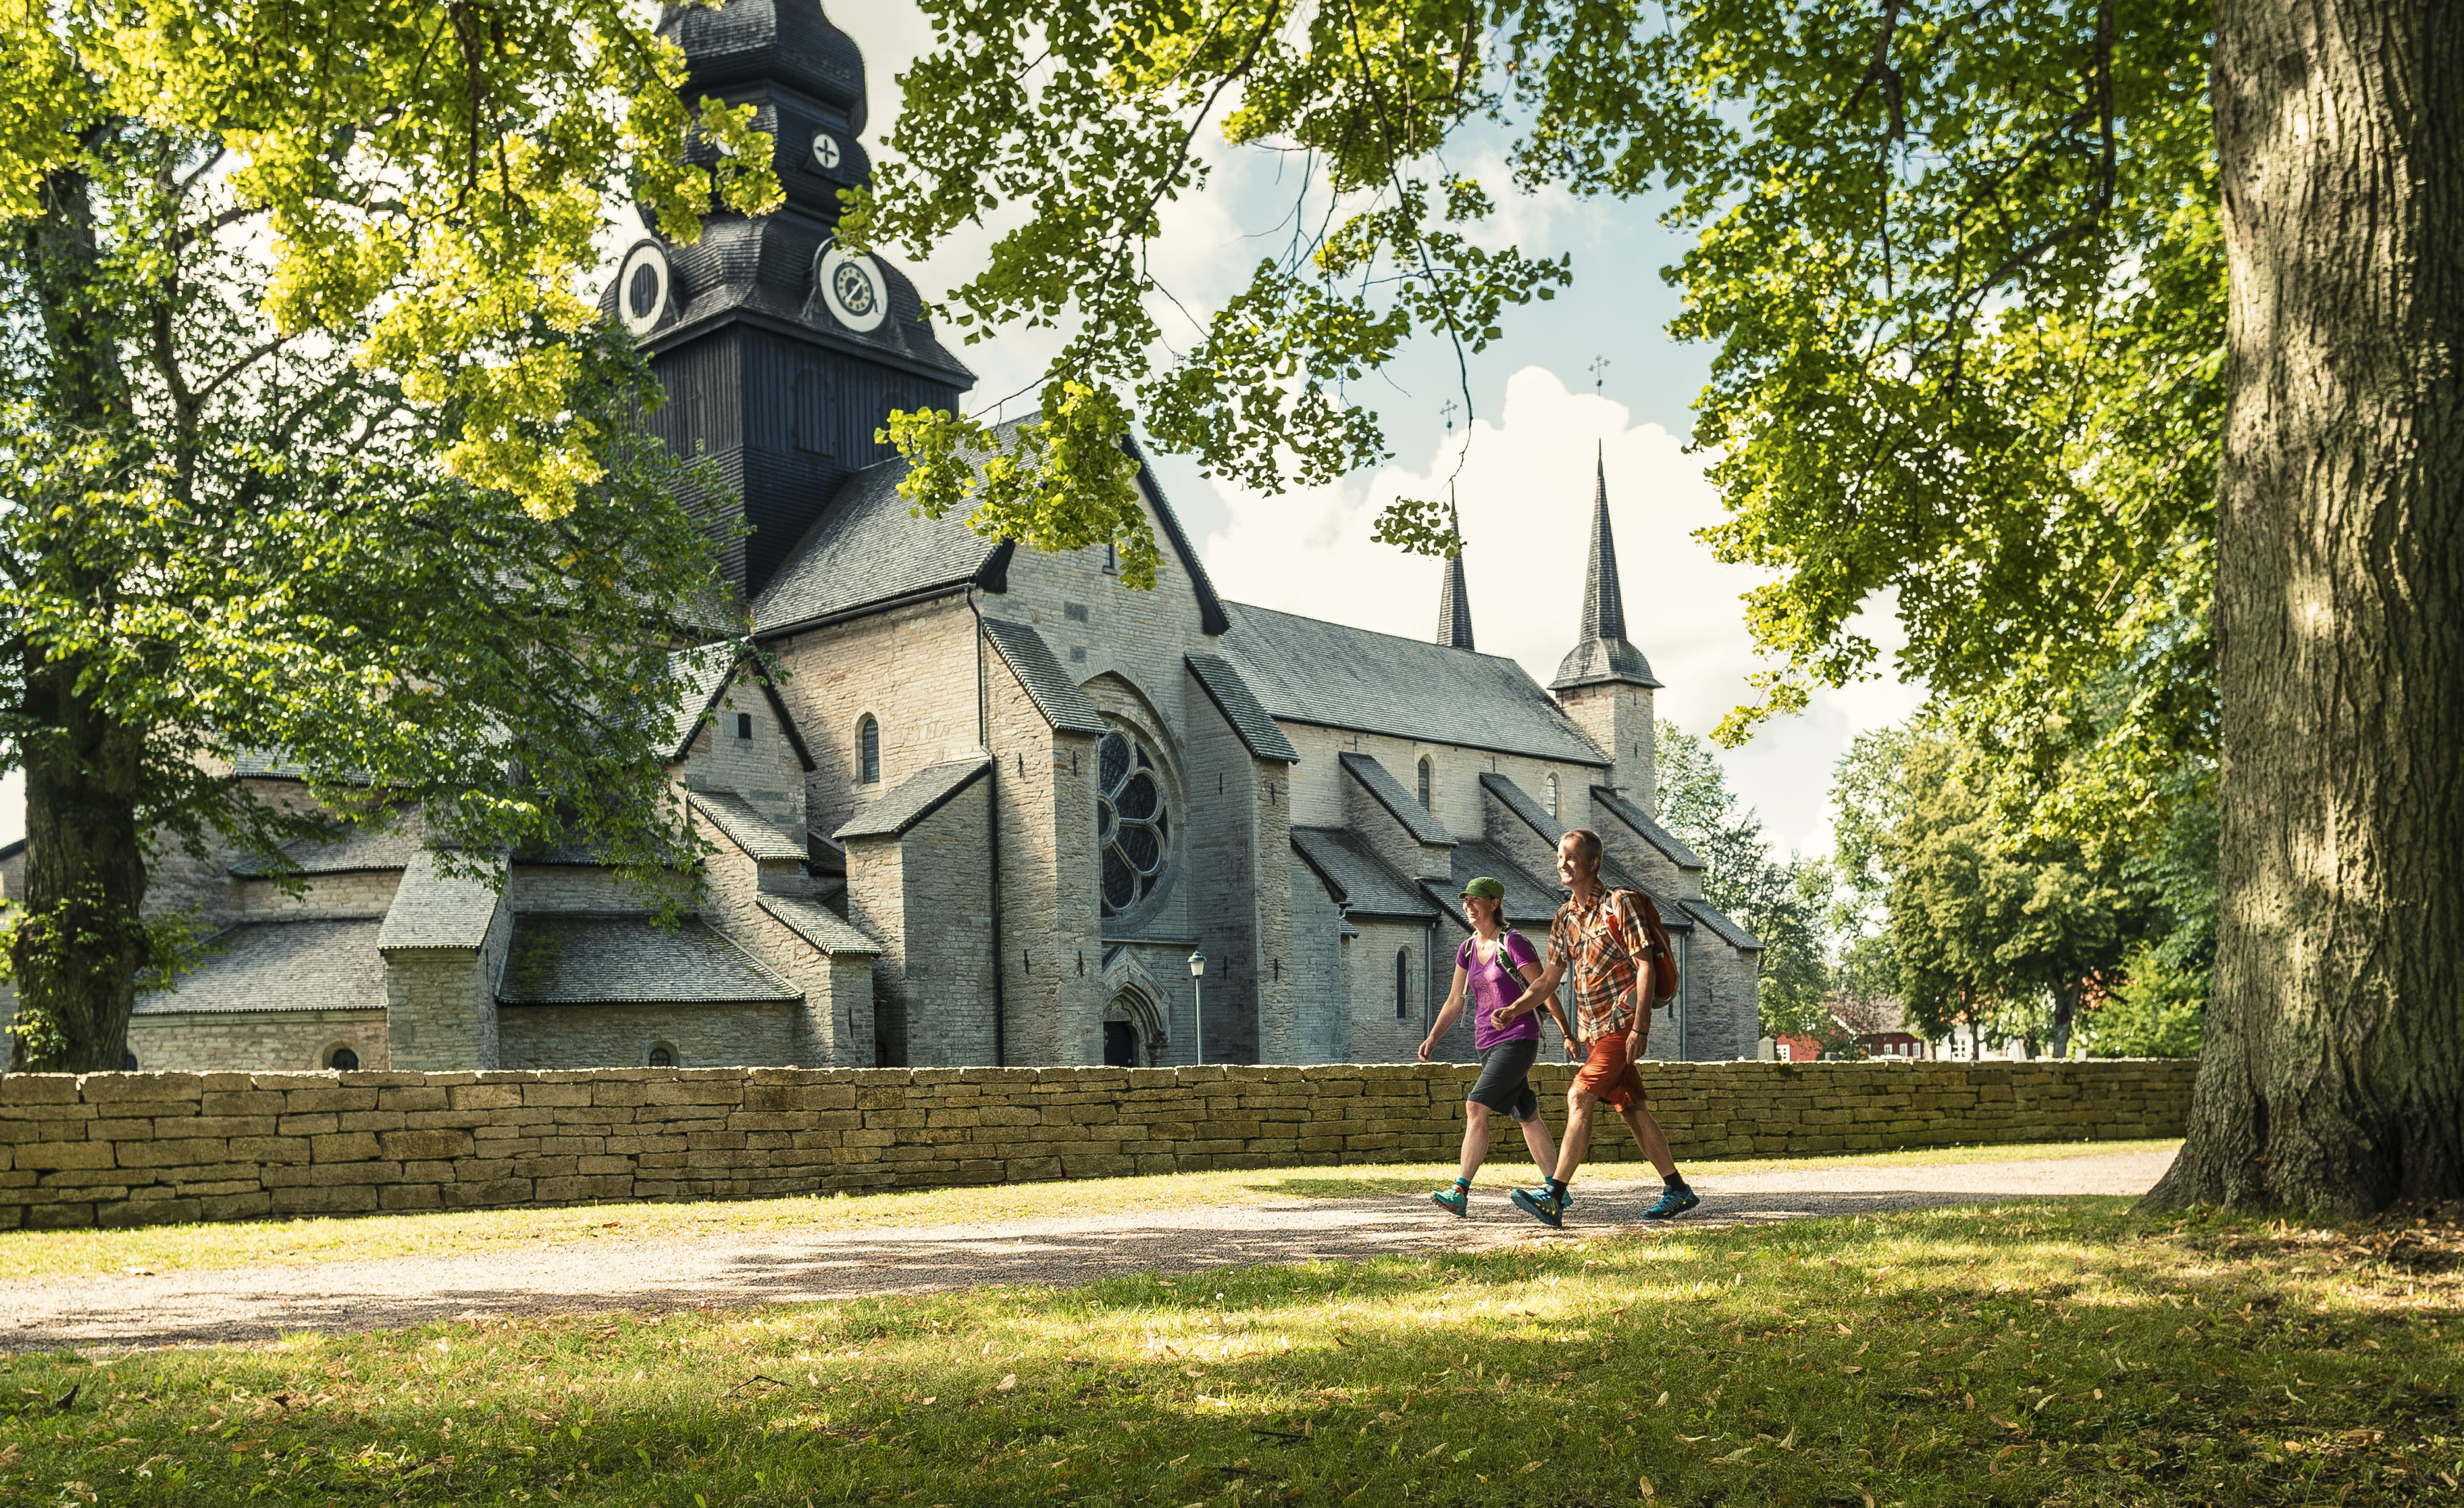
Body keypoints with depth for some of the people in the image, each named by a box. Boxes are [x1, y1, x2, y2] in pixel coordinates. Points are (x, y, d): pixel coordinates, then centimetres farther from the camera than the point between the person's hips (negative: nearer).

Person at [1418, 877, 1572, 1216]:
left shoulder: (1513, 943, -10)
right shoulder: (1467, 950, 10)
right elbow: (1455, 1002, 15)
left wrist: (1567, 1033, -8)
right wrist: (1433, 1038, 5)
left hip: (1518, 1039, -8)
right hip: (1487, 1044, 8)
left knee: (1476, 1106, -20)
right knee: (1527, 1116, 13)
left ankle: (1460, 1190, -22)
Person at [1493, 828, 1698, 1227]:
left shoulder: (1619, 903, -8)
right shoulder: (1564, 917, 12)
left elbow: (1644, 966, -12)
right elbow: (1550, 978, 15)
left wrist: (1639, 1028, -18)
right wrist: (1514, 1009, -2)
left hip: (1621, 1021, -7)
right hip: (1592, 1027, 7)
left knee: (1580, 1096, -18)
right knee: (1631, 1109, 10)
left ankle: (1554, 1197, -22)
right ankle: (1678, 1191, 21)